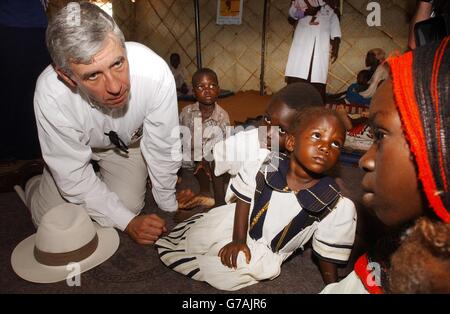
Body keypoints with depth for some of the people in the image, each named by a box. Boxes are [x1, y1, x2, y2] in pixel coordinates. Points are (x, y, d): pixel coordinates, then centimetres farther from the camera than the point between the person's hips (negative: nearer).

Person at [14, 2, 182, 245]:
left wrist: (169, 206, -11)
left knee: (129, 205, -8)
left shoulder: (155, 71, -39)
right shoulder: (51, 95, -38)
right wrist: (128, 222, -23)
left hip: (128, 141, 2)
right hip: (72, 146, -1)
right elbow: (73, 176, -24)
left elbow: (162, 147, -24)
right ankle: (33, 188, 29)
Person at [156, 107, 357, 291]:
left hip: (268, 253, -1)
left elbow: (328, 253, -9)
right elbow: (244, 199, -9)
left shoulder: (339, 207, -25)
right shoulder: (263, 164, -26)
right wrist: (238, 240, -9)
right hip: (240, 226, 2)